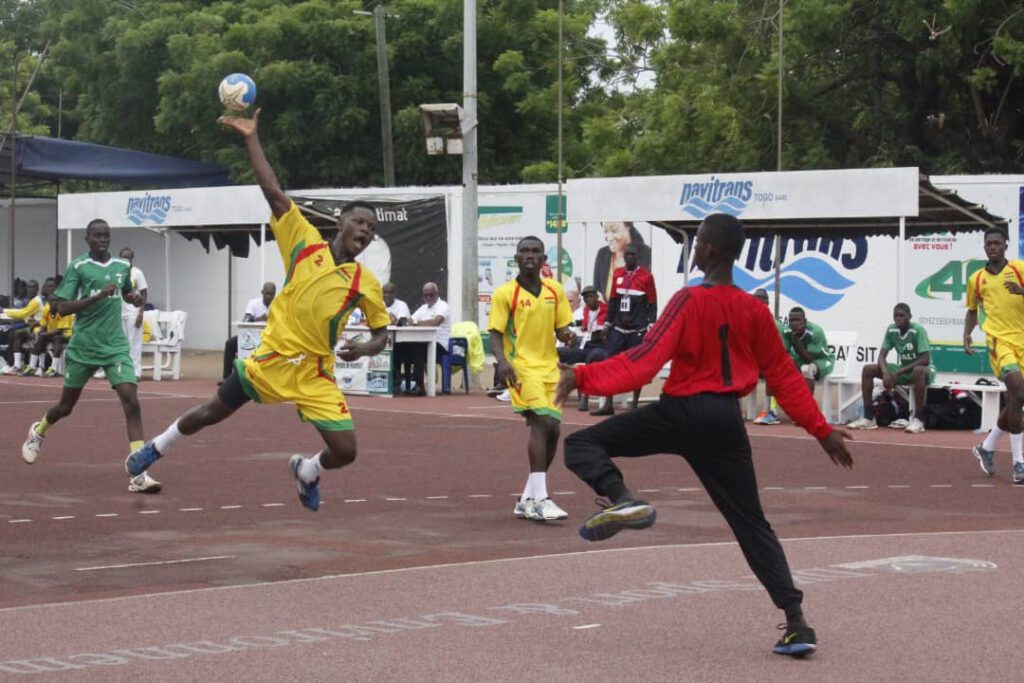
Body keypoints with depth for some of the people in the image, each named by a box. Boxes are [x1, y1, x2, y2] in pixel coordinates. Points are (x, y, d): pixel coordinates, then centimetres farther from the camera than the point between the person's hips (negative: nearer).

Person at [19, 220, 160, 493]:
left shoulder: (123, 266, 6)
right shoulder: (78, 267, -7)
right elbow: (62, 308, -13)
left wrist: (134, 297, 3)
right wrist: (97, 296, -25)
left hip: (116, 347, 2)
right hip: (83, 347, -2)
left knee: (131, 403, -17)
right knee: (66, 406, 14)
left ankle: (138, 474, -20)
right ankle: (38, 432, 50)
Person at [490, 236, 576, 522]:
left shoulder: (555, 290, 9)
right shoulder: (505, 294, -5)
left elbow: (561, 327, 14)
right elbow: (495, 335, -8)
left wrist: (567, 335, -10)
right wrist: (502, 361, -26)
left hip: (549, 367, 6)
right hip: (522, 367, -6)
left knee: (551, 431, 8)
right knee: (542, 423, -23)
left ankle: (527, 500, 22)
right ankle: (540, 499, -26)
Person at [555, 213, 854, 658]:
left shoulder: (690, 301, -11)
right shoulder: (755, 311, 7)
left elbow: (645, 363, -18)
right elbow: (783, 378, 11)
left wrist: (582, 377, -20)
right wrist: (821, 430, 20)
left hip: (682, 412, -5)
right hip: (727, 421, 5)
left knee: (581, 444, 4)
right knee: (752, 525, 11)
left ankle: (620, 498, -26)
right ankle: (796, 623, 1)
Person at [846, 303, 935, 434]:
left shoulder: (918, 330, -21)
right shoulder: (891, 330, -4)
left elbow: (925, 360, -27)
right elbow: (881, 356, -5)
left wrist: (899, 372, -29)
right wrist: (886, 373, -28)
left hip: (922, 368, -6)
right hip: (903, 370, 6)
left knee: (919, 371, -43)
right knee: (868, 370, -9)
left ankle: (918, 419, -37)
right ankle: (868, 418, -10)